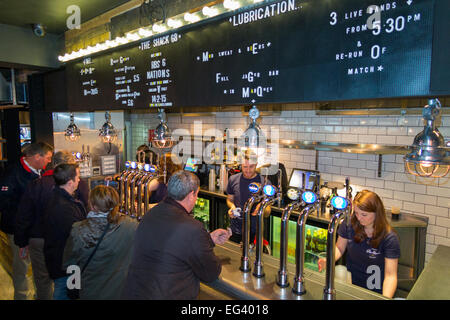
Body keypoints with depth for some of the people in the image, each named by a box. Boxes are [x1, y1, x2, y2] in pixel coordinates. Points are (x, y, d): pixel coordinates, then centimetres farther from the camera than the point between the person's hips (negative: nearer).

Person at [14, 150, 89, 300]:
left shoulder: (35, 185, -7)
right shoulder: (81, 185, -13)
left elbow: (23, 218, -1)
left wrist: (22, 243, 10)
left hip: (39, 241, 1)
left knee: (43, 282, 19)